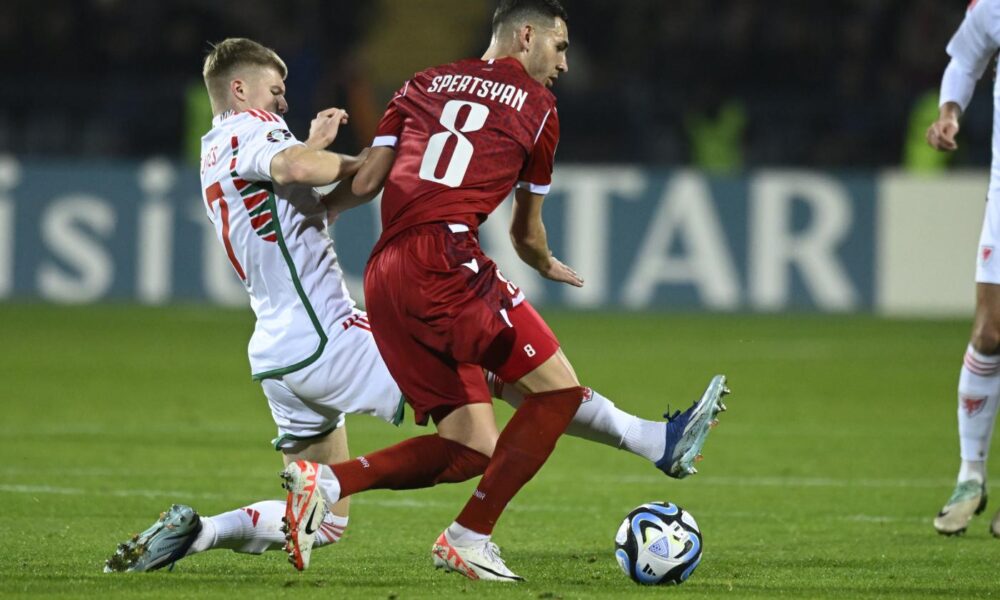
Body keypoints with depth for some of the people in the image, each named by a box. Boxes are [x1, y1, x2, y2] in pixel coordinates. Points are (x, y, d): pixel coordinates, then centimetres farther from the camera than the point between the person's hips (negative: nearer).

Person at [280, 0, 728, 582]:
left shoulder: (425, 84, 23)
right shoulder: (537, 106, 12)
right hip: (445, 260, -7)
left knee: (472, 449, 7)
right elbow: (527, 235, 22)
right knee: (558, 388, -1)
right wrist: (548, 266, 44)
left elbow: (364, 183, 13)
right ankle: (469, 538, -4)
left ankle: (326, 480, -7)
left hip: (382, 278, 7)